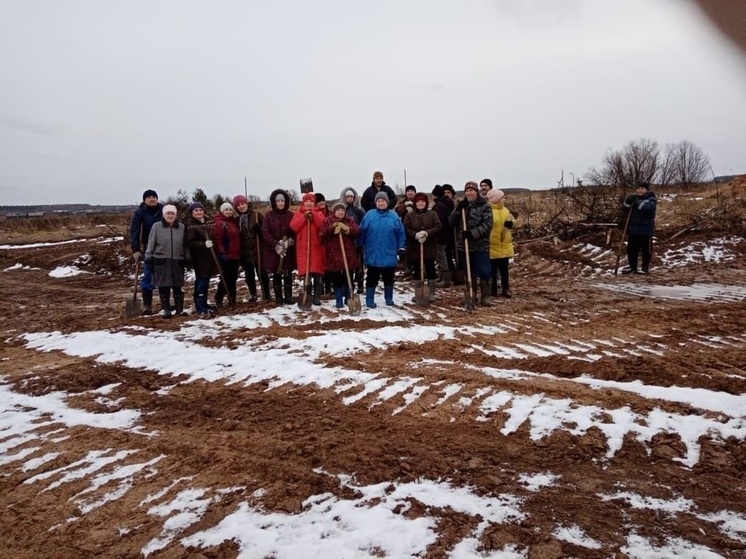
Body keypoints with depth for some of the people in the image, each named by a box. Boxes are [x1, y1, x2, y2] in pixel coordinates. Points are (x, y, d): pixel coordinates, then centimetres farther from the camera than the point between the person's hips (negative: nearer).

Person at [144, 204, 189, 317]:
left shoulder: (182, 227, 5)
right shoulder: (156, 226, -1)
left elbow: (185, 245, 10)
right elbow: (151, 244, 0)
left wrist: (187, 259, 9)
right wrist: (148, 258, -3)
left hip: (177, 261, 2)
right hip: (161, 261, -1)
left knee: (178, 286, 6)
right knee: (163, 286, 2)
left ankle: (180, 308, 14)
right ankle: (165, 309, 11)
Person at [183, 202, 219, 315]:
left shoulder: (207, 222, 13)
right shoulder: (189, 225, -10)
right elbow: (190, 243, -20)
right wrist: (204, 244, -31)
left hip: (209, 256, 8)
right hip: (199, 257, -8)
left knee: (205, 281, 12)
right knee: (201, 281, -9)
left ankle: (203, 304, 21)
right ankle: (199, 307, -5)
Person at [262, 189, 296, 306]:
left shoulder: (291, 215, 4)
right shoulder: (268, 215, 1)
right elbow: (265, 232, -6)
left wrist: (291, 241, -17)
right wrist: (276, 245, -17)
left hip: (289, 251, 1)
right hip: (273, 251, -1)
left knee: (288, 274, 7)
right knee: (276, 275, 4)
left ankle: (288, 297, 16)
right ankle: (278, 299, 10)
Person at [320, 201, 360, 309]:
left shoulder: (350, 220, 7)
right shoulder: (327, 221, 2)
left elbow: (357, 231, -4)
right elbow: (323, 234, -9)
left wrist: (347, 229, -19)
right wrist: (332, 227, -21)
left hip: (348, 254, 2)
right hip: (333, 254, -2)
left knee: (348, 278, 9)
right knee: (336, 279, 2)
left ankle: (348, 299, 21)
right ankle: (339, 300, 10)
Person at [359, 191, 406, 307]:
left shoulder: (394, 216, 0)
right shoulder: (369, 215, -2)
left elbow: (401, 233, 5)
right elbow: (361, 232, 2)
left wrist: (401, 248, 4)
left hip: (389, 255, 2)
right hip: (373, 255, -1)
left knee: (389, 278, 14)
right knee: (372, 278, 5)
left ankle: (389, 299, 28)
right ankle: (369, 300, 13)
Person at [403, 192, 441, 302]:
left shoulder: (432, 214, 3)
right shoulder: (409, 215, 4)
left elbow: (438, 227, -6)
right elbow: (406, 230, -5)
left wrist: (427, 233, -21)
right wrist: (416, 235, -22)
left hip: (430, 247, -1)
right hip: (414, 248, 1)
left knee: (430, 270, 2)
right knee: (417, 271, 7)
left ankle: (431, 293, 10)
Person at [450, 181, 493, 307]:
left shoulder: (484, 206, -4)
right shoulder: (461, 205, 11)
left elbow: (487, 224, -13)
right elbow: (452, 222, 2)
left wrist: (473, 233, -23)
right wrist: (458, 210, -14)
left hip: (481, 245, -4)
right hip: (464, 245, 4)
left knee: (484, 272, -6)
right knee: (470, 273, 12)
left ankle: (485, 297, 3)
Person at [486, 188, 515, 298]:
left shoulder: (505, 210, 12)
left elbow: (509, 224, 18)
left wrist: (510, 223, -5)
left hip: (505, 245, 6)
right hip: (492, 245, -6)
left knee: (504, 268, 10)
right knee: (492, 268, 3)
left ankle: (505, 289, 16)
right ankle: (493, 289, 12)